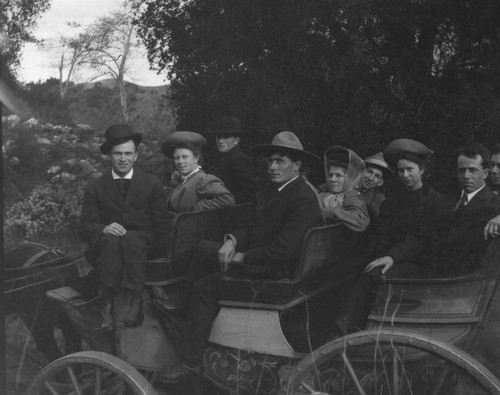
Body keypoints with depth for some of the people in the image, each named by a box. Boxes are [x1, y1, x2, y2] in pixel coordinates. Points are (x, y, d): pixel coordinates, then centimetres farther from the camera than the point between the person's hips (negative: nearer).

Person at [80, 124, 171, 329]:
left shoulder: (152, 184, 11)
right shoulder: (95, 188, 12)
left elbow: (161, 226, 8)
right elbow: (86, 227, 4)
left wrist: (151, 244, -13)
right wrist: (104, 229, -19)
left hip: (142, 243, -1)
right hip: (105, 243, 1)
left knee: (132, 238, -35)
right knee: (111, 240, -34)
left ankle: (136, 303, -41)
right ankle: (108, 304, -40)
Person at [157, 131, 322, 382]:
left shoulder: (304, 200, -18)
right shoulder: (269, 192, 15)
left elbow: (283, 249, -25)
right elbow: (254, 230, 13)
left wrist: (242, 257, -17)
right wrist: (233, 240, -8)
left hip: (279, 273, -10)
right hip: (257, 261, 10)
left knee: (206, 285, -18)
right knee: (203, 248, 2)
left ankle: (193, 362, -6)